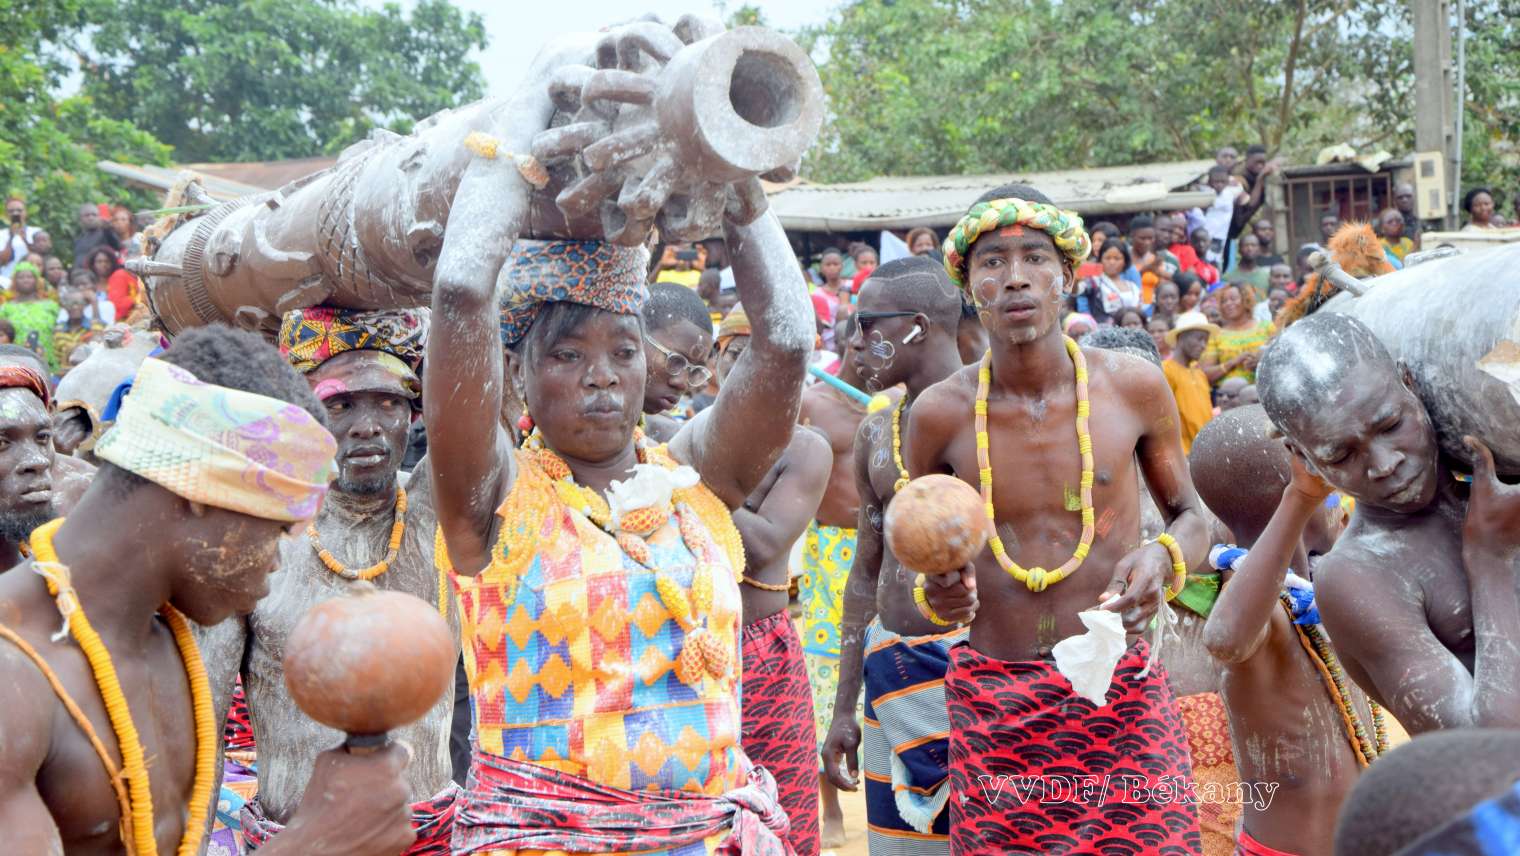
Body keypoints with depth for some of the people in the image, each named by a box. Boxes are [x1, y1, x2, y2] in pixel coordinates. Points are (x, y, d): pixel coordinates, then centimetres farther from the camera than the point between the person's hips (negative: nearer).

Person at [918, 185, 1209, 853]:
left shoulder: (1133, 386, -3)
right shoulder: (939, 415, -4)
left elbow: (1190, 515, 11)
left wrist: (1165, 556, -12)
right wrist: (933, 596, -15)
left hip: (1122, 695, 0)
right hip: (991, 704, 0)